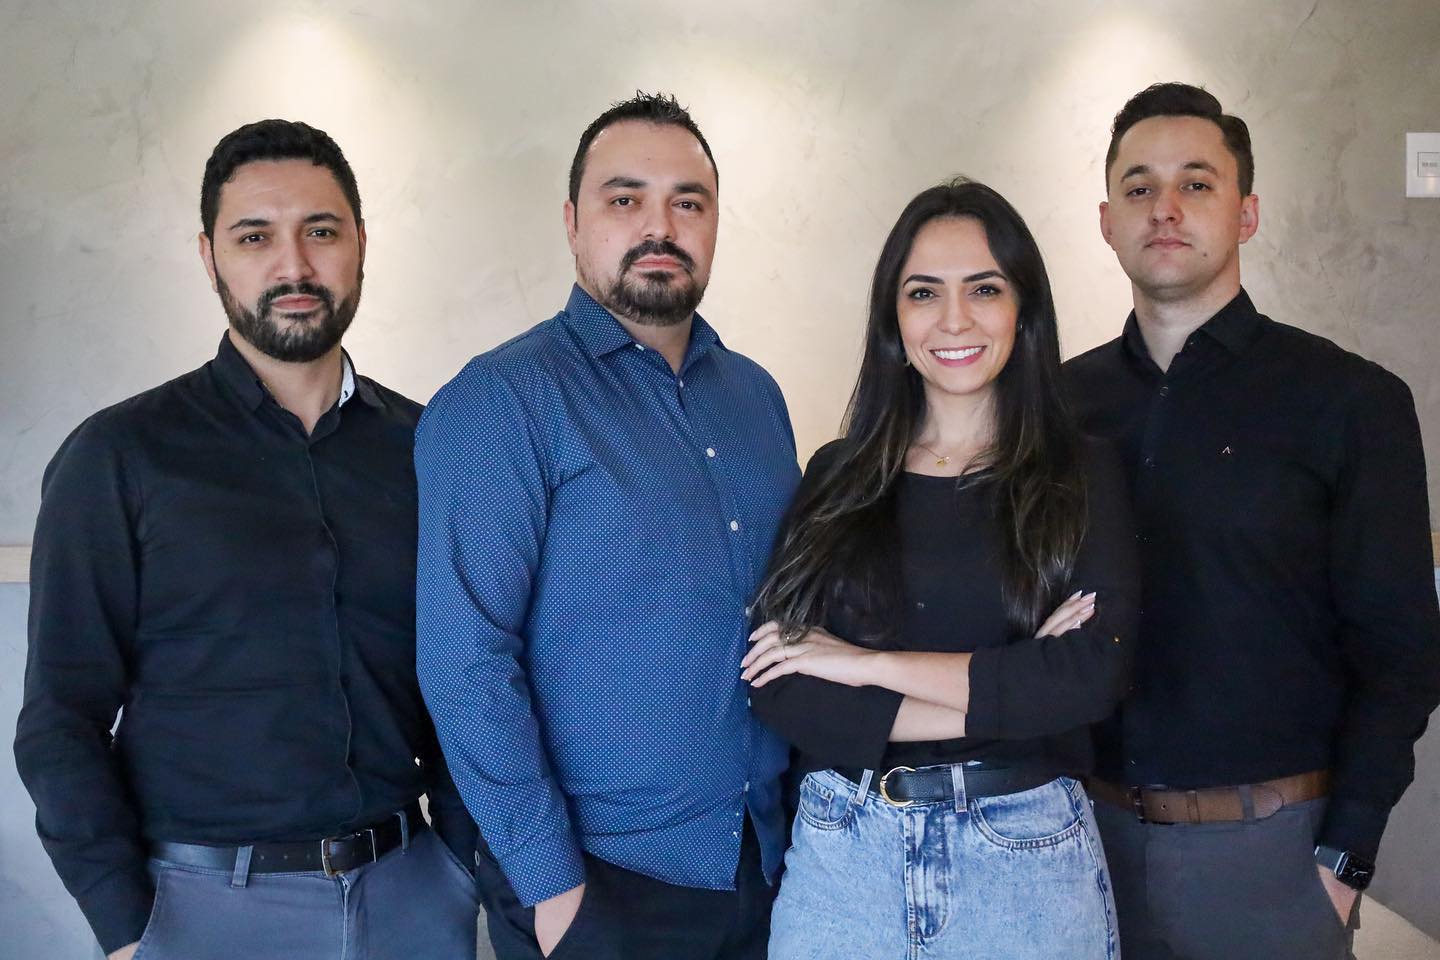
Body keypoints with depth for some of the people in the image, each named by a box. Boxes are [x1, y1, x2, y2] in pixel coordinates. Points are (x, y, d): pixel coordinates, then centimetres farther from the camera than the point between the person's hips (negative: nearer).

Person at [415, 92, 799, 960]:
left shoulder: (756, 393, 7)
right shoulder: (504, 401, -12)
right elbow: (465, 660, -17)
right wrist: (549, 886, -16)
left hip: (767, 860, 6)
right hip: (597, 886, -6)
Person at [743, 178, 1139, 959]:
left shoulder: (1081, 478, -1)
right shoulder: (835, 477, 2)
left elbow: (1092, 675, -15)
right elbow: (779, 690, -8)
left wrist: (869, 664, -13)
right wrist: (1007, 694, -14)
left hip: (1026, 856, -1)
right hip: (840, 855, 1)